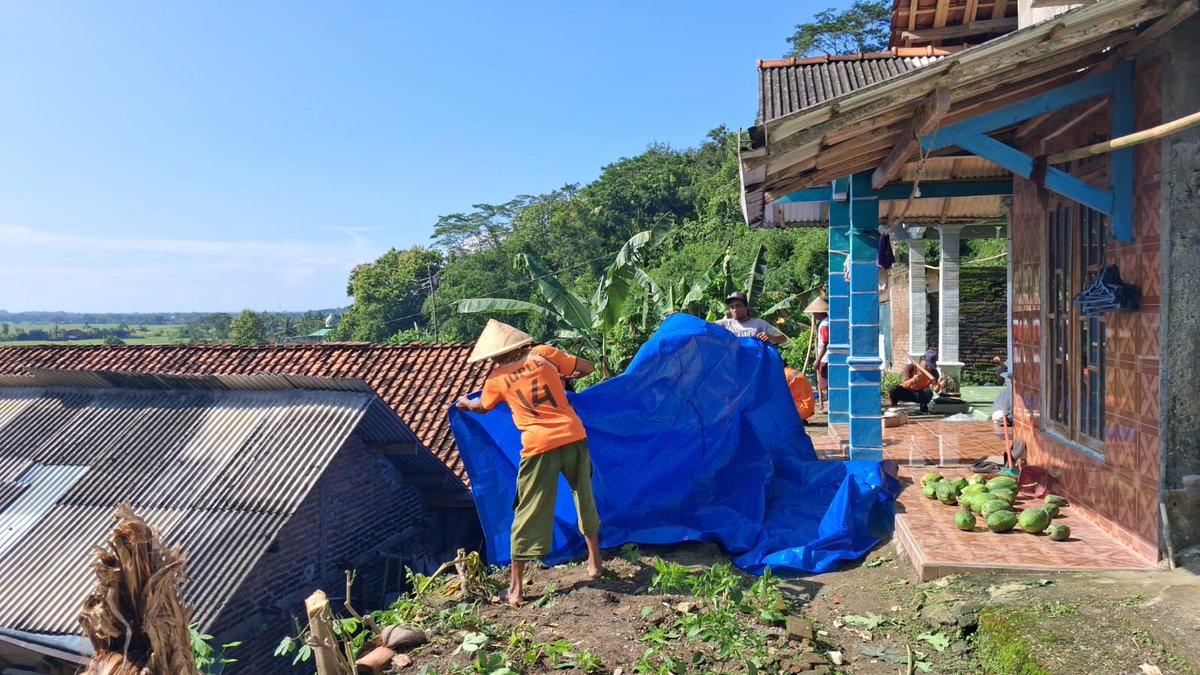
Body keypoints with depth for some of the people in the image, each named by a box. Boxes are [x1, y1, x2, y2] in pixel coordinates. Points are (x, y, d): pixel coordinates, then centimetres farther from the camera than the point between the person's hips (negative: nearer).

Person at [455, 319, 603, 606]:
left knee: (528, 515, 7)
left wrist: (465, 403, 49)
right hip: (573, 438, 2)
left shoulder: (497, 379, 6)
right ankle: (595, 562, 36)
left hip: (539, 447, -2)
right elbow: (588, 367, 10)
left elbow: (481, 407, 27)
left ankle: (516, 588, 14)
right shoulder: (543, 354, 5)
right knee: (585, 499, 21)